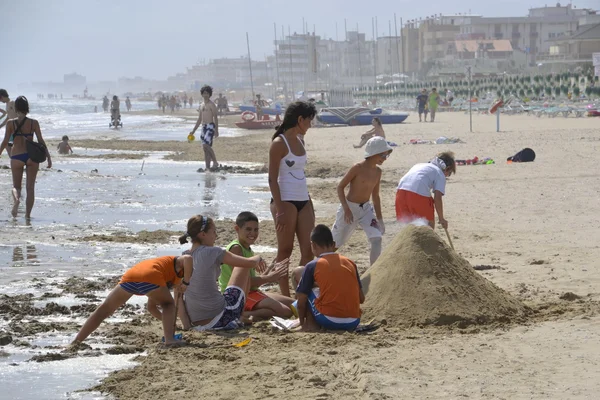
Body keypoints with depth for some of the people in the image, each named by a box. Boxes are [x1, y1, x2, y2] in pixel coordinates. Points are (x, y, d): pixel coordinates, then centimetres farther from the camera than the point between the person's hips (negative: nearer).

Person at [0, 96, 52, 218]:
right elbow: (41, 141, -1)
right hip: (32, 156, 1)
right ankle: (28, 214, 5)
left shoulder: (11, 123, -2)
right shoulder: (34, 123, 0)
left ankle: (16, 199, -23)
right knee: (30, 187, 9)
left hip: (17, 157, -1)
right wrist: (48, 157, 4)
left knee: (16, 185, 11)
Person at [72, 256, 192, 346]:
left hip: (130, 275, 7)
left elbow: (151, 307, 46)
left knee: (103, 310, 15)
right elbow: (188, 259, -2)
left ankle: (76, 342, 14)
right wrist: (186, 282, 6)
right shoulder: (177, 263, 25)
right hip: (149, 277, -6)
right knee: (168, 305, 17)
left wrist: (167, 321, 47)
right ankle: (169, 339, -1)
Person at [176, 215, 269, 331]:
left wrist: (186, 324, 2)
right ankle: (243, 317, 25)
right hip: (220, 320, -7)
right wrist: (258, 259, 18)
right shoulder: (213, 253, -13)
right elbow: (249, 263, -4)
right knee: (243, 267, 14)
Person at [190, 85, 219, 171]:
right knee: (206, 148, 6)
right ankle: (207, 168, 7)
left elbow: (216, 118, -9)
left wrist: (216, 130, -17)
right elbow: (199, 119, 24)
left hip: (210, 126, -8)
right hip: (204, 127, 8)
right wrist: (193, 131, 22)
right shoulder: (202, 105, 19)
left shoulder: (211, 105, -4)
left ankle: (215, 162, -12)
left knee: (206, 145, -22)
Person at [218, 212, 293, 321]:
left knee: (292, 303, 11)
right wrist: (269, 278, -16)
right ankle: (243, 315, -21)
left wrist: (268, 274, 0)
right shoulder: (236, 248, -14)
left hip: (251, 293, 10)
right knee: (285, 312, -21)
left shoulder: (248, 250, 17)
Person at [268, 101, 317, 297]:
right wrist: (279, 210, -18)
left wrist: (309, 203, 19)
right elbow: (272, 179, -12)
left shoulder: (300, 141, 14)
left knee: (308, 250, 2)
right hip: (286, 200, -8)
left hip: (302, 200, 8)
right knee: (285, 250, 0)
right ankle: (286, 297, 5)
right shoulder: (279, 143, -10)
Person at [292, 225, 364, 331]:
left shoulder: (312, 266, 1)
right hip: (353, 323, 5)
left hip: (329, 321, -5)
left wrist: (302, 323, 21)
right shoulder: (350, 263, 12)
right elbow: (361, 298, 14)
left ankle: (311, 325, 7)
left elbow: (301, 302, 3)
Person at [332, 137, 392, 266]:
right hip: (350, 208, -5)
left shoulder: (377, 172, 2)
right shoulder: (358, 168, -18)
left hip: (366, 209, 5)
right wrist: (346, 209, -24)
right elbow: (340, 187, -14)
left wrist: (379, 218, 13)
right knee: (335, 243, 8)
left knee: (376, 239, -14)